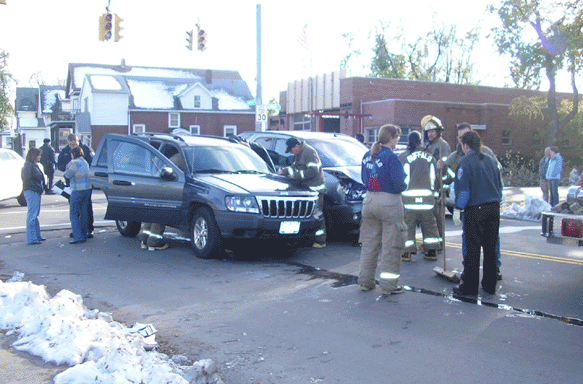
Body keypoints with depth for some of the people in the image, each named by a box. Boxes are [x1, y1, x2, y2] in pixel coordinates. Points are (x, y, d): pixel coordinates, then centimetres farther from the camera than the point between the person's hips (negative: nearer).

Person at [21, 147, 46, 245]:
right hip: (31, 192, -10)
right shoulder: (28, 165, -13)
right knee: (32, 216, -6)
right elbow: (27, 179, -20)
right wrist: (38, 187, -20)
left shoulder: (35, 165, 16)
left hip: (36, 193, 10)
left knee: (35, 215, 16)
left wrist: (41, 188, 8)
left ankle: (37, 236, 24)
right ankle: (31, 239, -3)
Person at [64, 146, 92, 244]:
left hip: (77, 191, -8)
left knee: (74, 214, -4)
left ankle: (78, 236, -11)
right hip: (87, 189, 8)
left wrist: (68, 167, 9)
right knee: (84, 213, 12)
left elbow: (68, 174, -8)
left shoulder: (75, 163, -13)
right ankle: (84, 235, 15)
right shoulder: (85, 162, 15)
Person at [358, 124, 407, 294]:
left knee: (369, 243, 15)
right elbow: (399, 184, -16)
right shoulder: (391, 157, -15)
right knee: (391, 245, 3)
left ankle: (365, 281, 22)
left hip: (369, 200, 7)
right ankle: (389, 285, 8)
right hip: (389, 202, -7)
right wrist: (405, 184, 5)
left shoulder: (367, 155, 7)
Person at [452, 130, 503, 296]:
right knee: (490, 248, 12)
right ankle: (490, 285, 20)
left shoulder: (466, 162, -8)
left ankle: (470, 287, 5)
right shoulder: (491, 161, 12)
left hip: (475, 210, -6)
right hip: (494, 208, 6)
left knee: (473, 249, -1)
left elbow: (462, 189, -12)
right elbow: (499, 185, 17)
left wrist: (459, 208, -3)